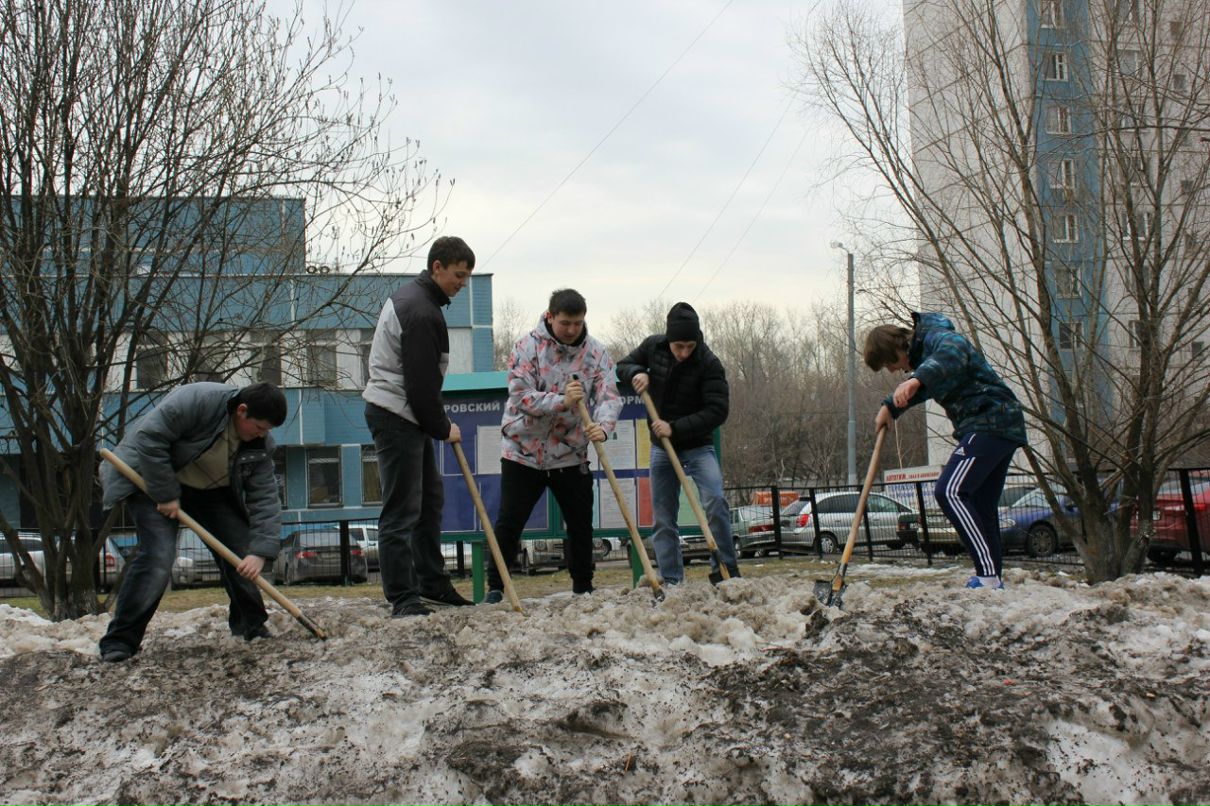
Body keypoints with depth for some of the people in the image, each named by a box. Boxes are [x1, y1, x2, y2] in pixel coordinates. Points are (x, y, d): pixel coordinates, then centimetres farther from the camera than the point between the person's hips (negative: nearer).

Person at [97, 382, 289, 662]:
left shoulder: (260, 445, -12)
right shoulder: (197, 400, -32)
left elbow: (265, 497, -13)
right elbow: (149, 437, -31)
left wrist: (260, 551, -25)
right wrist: (165, 494, -28)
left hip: (210, 491, 6)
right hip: (152, 480, -6)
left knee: (242, 553, -2)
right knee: (158, 555, -22)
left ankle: (252, 628, 17)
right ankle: (119, 641, -15)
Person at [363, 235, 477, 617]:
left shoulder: (410, 297, 15)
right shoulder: (422, 313, -19)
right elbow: (421, 383, -21)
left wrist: (438, 424, 20)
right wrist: (443, 428, -8)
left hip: (407, 417, 11)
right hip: (397, 417, -11)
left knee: (430, 499, 17)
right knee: (402, 510, -8)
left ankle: (432, 584, 26)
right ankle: (403, 599, -5)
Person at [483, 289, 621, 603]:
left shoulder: (596, 352, -1)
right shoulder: (527, 347, -10)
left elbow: (609, 396, -11)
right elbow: (520, 396, -18)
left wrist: (602, 426, -32)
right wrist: (562, 401, -31)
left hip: (571, 455, 3)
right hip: (523, 451, -3)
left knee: (581, 525, 9)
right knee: (509, 523, -3)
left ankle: (583, 587, 26)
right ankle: (495, 587, 8)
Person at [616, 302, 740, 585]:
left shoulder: (709, 364, -20)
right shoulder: (653, 347, -7)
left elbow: (718, 411, -24)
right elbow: (623, 365, 10)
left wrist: (676, 428, -29)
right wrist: (635, 372, -14)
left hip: (697, 447, -4)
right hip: (661, 447, 4)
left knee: (715, 503, -23)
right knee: (664, 519, 5)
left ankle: (725, 572, -12)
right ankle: (671, 582, 11)